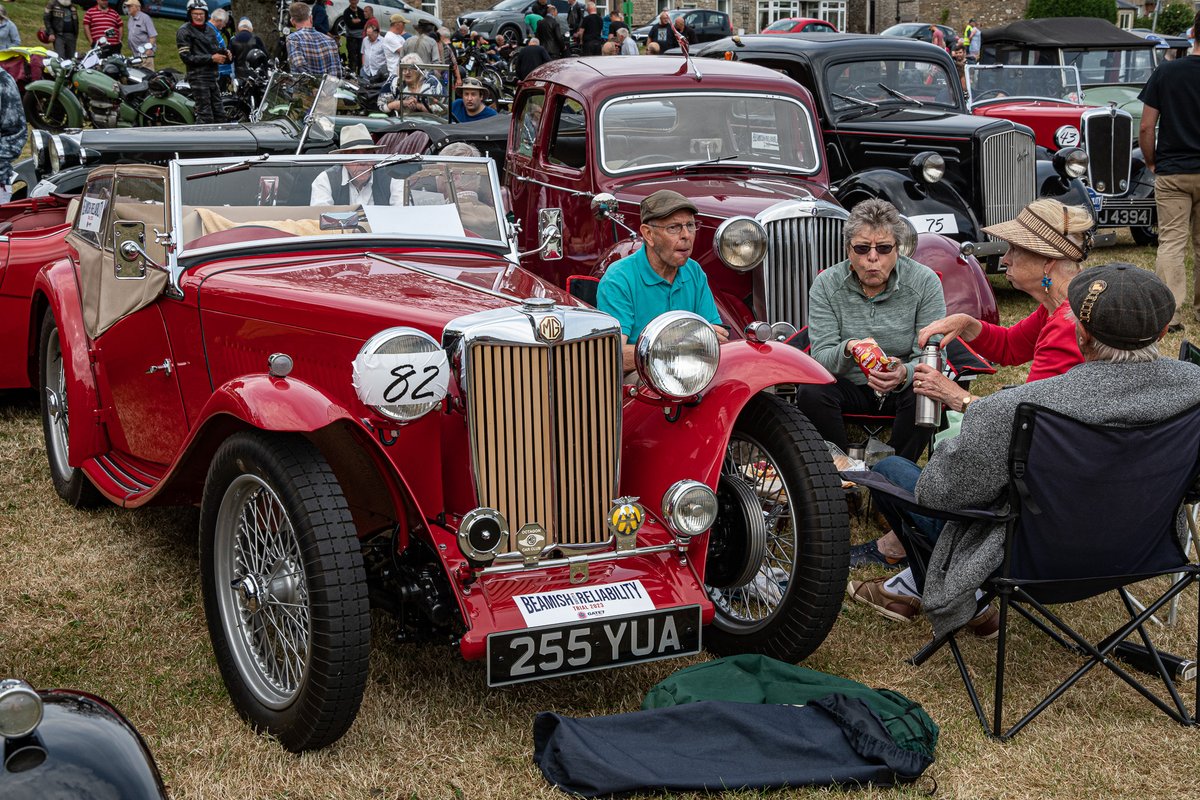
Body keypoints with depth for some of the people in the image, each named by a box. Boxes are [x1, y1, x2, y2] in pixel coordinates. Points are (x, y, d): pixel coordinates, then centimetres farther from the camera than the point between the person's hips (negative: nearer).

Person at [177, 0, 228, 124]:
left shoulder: (210, 30, 17)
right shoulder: (184, 31, -5)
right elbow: (186, 57, -13)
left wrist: (225, 53, 2)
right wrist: (211, 58, -16)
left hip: (212, 75, 7)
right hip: (198, 76, -7)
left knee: (219, 114, 8)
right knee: (205, 116, -12)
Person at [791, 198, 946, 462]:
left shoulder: (924, 281, -9)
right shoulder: (826, 285, -7)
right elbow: (821, 356, -13)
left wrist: (904, 373, -38)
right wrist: (847, 351, -38)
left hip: (902, 388, -1)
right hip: (849, 388, 1)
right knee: (810, 393, -29)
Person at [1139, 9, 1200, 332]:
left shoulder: (1165, 72, -4)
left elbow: (1146, 127, -5)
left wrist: (1151, 162, 9)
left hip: (1171, 173, 0)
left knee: (1171, 242, 1)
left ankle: (1170, 313, -8)